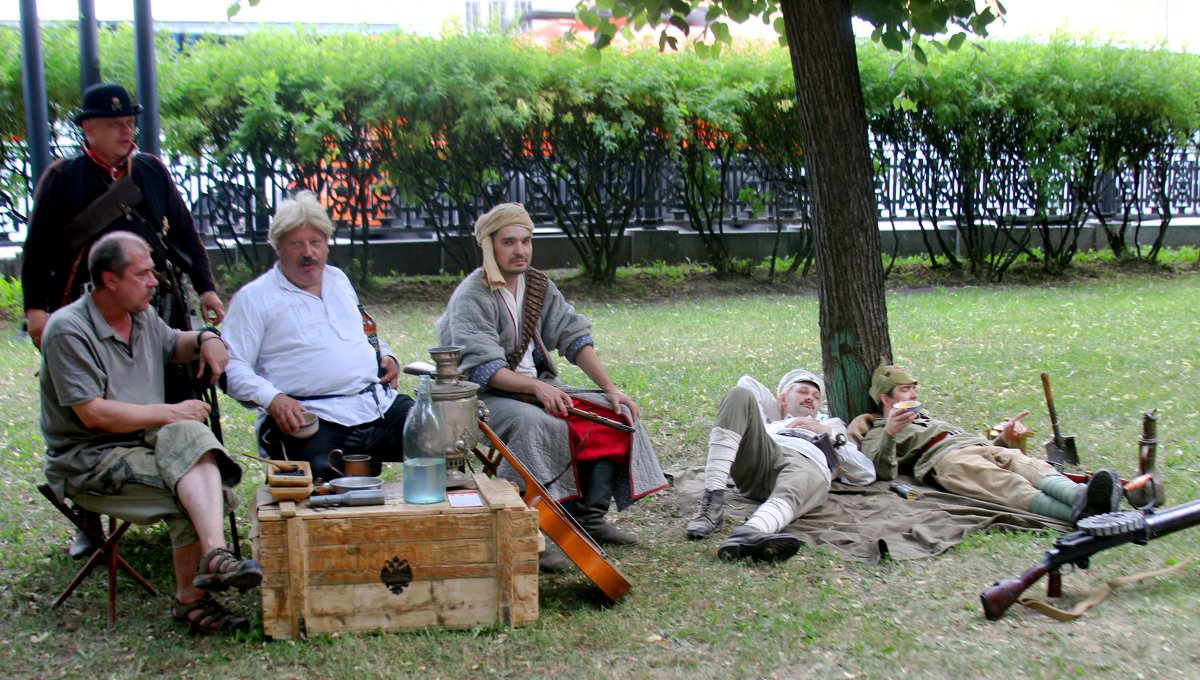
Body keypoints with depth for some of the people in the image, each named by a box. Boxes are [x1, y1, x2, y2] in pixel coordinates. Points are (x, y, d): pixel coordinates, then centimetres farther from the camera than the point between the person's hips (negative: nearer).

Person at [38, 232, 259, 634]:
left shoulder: (142, 317, 14)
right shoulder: (68, 330, -12)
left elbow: (172, 344, 37)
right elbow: (93, 413, -19)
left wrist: (206, 339, 13)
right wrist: (171, 412, -16)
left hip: (147, 441, 6)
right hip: (88, 461, -6)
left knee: (187, 436, -31)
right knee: (191, 491, -31)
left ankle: (213, 555, -44)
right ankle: (192, 598, -26)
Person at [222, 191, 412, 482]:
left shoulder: (338, 280, 24)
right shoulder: (254, 298, 4)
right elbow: (233, 367, -3)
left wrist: (386, 356, 17)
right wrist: (272, 399, -19)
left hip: (382, 403, 6)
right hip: (313, 418, -6)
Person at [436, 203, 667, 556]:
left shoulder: (539, 286, 9)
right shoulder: (472, 298, -13)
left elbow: (575, 337, 3)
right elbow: (483, 369, -23)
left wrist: (610, 388, -9)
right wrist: (536, 387, -37)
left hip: (540, 388, 8)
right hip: (486, 396, -7)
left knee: (616, 413, -7)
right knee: (536, 423, -38)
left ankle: (590, 515, -10)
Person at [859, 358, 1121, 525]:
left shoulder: (928, 420, 44)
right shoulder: (876, 434, 23)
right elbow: (885, 472, -1)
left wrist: (1005, 439, 18)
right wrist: (889, 433, -17)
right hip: (945, 459, -7)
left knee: (1030, 466, -28)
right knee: (1006, 483, -36)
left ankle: (1080, 495, -58)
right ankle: (1077, 511, -61)